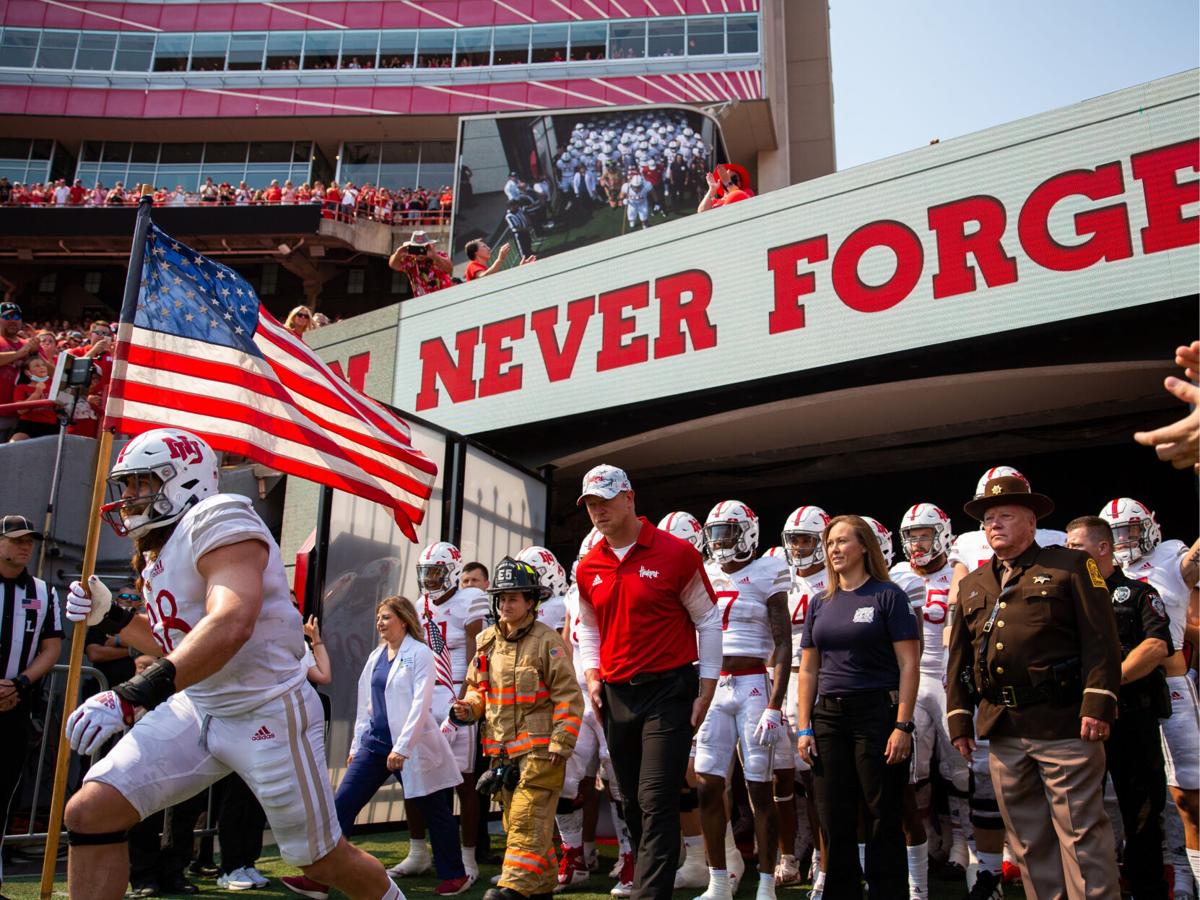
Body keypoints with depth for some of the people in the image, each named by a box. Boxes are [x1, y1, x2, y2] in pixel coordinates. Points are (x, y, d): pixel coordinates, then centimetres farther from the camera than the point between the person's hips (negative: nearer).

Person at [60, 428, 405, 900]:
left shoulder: (217, 522, -18)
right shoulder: (161, 551, 11)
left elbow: (231, 624, -35)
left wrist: (133, 695, -40)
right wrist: (111, 616, 8)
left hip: (268, 714, -8)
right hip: (196, 709, 8)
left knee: (324, 859, 5)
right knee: (89, 813, -4)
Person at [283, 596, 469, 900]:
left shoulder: (420, 654, -9)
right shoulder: (376, 656, 11)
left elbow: (420, 705, -16)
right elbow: (365, 704, 17)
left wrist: (402, 748, -21)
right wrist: (356, 745, 16)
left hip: (411, 746, -6)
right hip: (374, 743, 6)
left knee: (433, 812, 6)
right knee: (342, 805, -1)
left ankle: (455, 876, 22)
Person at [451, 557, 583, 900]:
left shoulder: (547, 641, -10)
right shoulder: (488, 641, 9)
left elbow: (568, 696, -11)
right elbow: (477, 687, 20)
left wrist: (561, 742, -15)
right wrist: (468, 707, -2)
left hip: (538, 749, -7)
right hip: (503, 749, 7)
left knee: (527, 820, -10)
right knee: (515, 820, 14)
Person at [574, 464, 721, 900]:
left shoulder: (675, 554, -9)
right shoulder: (588, 568, 6)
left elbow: (708, 622, -3)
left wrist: (706, 691, -5)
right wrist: (592, 676, 5)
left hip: (667, 689, -5)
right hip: (616, 695, 5)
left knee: (657, 802, -9)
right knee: (633, 802, 14)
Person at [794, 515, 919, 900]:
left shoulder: (888, 596, -3)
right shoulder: (820, 604, 11)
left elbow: (908, 665, -7)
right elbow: (808, 670, 12)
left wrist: (903, 725, -13)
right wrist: (804, 728, 7)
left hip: (876, 713, -5)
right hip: (829, 716, 5)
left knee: (882, 818, 3)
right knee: (836, 821, 10)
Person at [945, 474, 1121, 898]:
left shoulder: (1071, 565, 2)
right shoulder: (972, 585, 16)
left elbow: (1100, 640, -6)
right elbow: (959, 659, 16)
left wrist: (1098, 705, -14)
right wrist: (959, 719, 11)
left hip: (1062, 721, -5)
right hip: (1002, 729, 5)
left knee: (1081, 831, -1)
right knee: (1026, 837, 13)